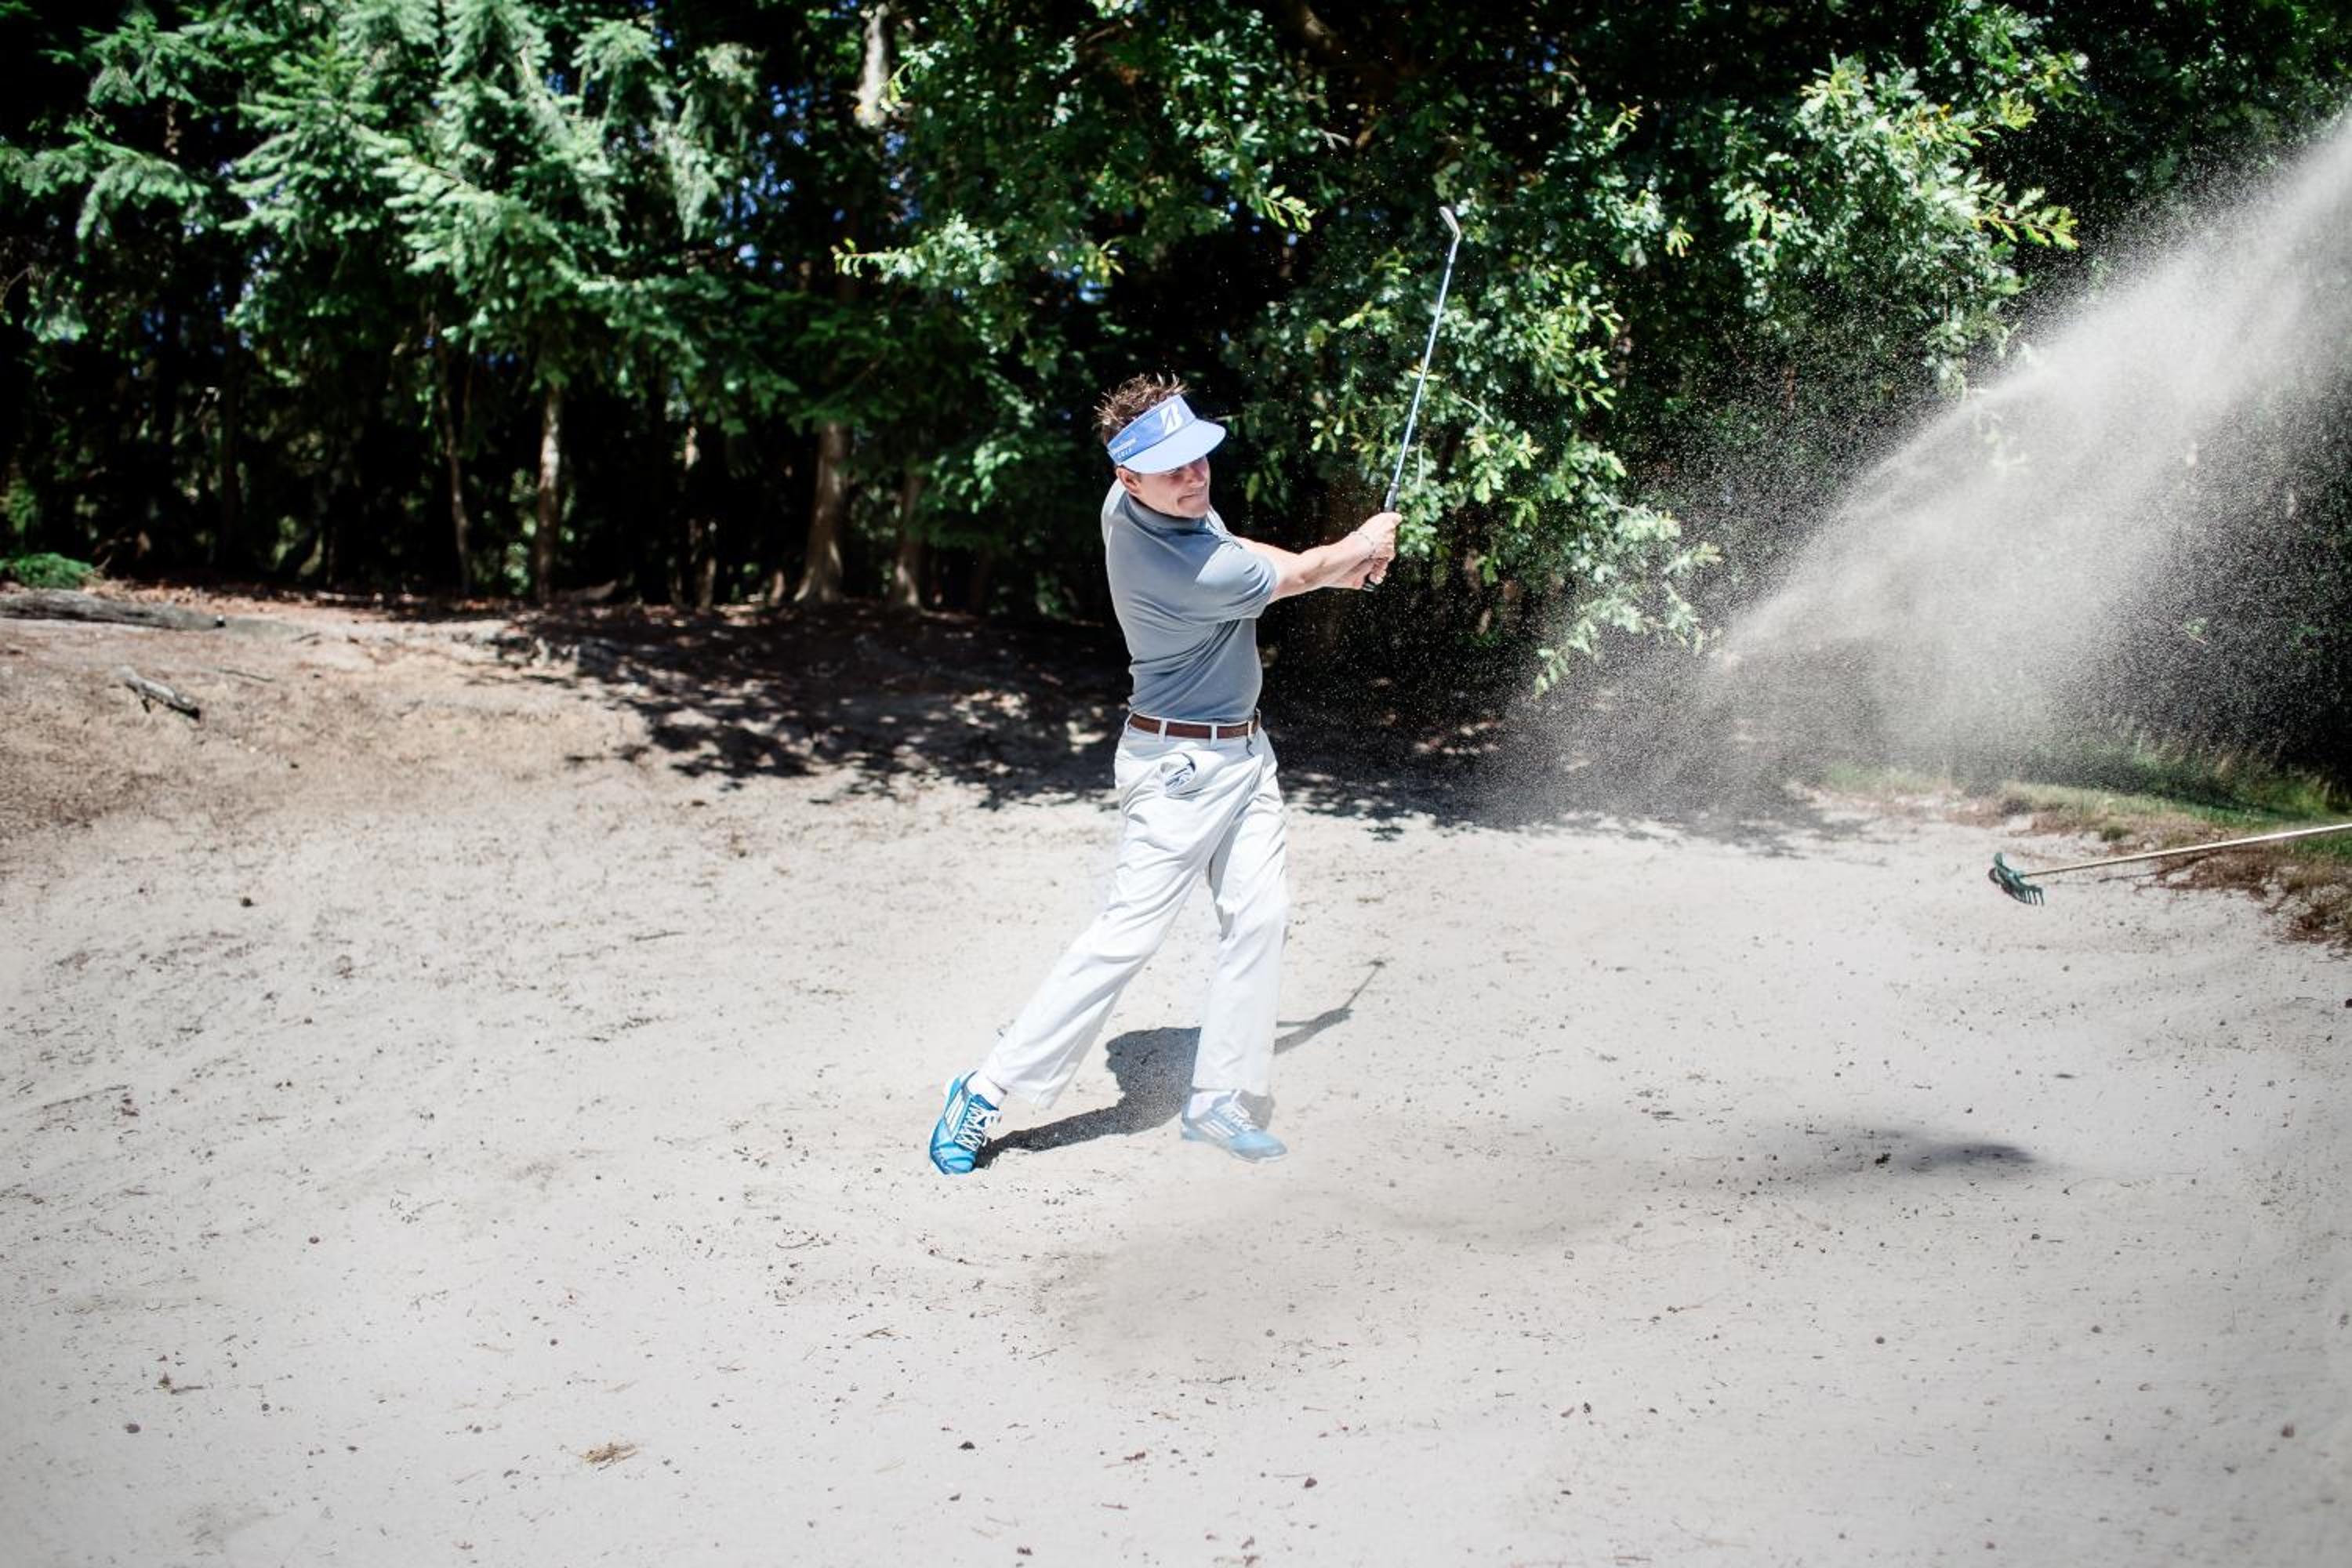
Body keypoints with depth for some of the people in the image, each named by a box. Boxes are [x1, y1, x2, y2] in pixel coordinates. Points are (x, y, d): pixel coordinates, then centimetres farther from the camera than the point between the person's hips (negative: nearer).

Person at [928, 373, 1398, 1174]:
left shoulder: (1132, 502, -4)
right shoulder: (1180, 567, -30)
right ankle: (989, 1087, -2)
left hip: (1245, 751, 9)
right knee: (1129, 934, -9)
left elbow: (1237, 552, 16)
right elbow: (1296, 575, -13)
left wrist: (1339, 564, 7)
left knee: (1258, 918, 7)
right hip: (1180, 766, -9)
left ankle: (1217, 1098, 15)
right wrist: (1363, 543, 7)